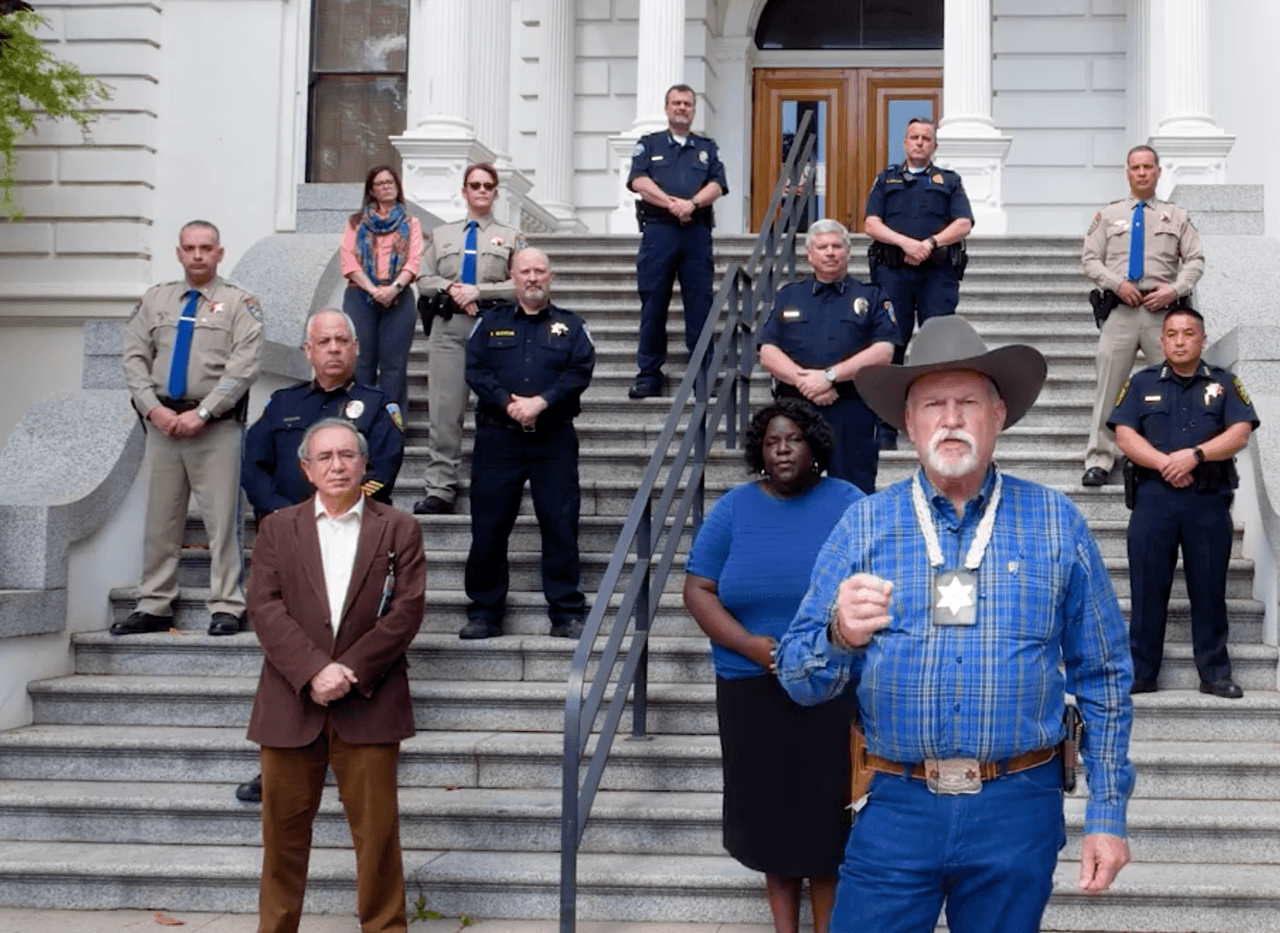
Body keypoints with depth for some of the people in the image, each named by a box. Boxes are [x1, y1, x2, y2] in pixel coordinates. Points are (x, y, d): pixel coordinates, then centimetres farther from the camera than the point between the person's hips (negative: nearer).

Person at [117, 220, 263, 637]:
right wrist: (154, 409, -7)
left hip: (217, 427, -4)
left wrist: (201, 413, -15)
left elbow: (243, 366, -10)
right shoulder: (155, 299, 12)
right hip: (161, 422, 4)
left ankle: (226, 608, 4)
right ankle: (154, 607, 16)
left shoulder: (239, 303, 0)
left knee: (221, 518, -2)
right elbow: (135, 358, 7)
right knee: (160, 518, 9)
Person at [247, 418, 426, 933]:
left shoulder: (399, 529, 6)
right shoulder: (277, 528, 8)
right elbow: (266, 607, -3)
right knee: (284, 830, 8)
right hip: (291, 703, 1)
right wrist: (314, 671, -16)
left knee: (377, 830, 2)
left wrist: (351, 671, -13)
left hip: (367, 704, -1)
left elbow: (406, 611, -4)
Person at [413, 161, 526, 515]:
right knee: (445, 409, -4)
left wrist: (479, 291, -9)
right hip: (449, 327, 2)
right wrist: (452, 289, -6)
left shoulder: (511, 237, 12)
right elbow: (424, 280, 13)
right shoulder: (441, 235, 19)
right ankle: (440, 490, -2)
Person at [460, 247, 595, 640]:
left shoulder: (570, 326, 12)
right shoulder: (491, 323, 13)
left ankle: (567, 613, 5)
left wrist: (541, 402, -16)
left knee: (561, 526, -2)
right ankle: (484, 612, 11)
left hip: (554, 438, 0)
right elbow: (475, 369, 1)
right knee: (488, 527, 1)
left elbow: (581, 371, -3)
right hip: (497, 438, 1)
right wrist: (509, 403, -15)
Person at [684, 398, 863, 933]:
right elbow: (698, 590, -1)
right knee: (769, 807, 8)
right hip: (752, 689, 2)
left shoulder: (848, 504, -1)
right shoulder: (734, 508, 2)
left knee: (827, 807, 1)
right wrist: (750, 645, -15)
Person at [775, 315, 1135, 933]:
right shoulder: (864, 524, 1)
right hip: (896, 808, 0)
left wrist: (1108, 814, 3)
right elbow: (799, 679, -2)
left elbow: (1103, 679, 6)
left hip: (1018, 812, 1)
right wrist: (841, 636, -24)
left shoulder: (1056, 523, 2)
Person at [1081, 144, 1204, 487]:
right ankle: (1099, 461, 2)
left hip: (1164, 311, 1)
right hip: (1121, 311, 0)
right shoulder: (1108, 215, 14)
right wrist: (1117, 283, -9)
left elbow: (1195, 260, 9)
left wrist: (1175, 290, -8)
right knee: (1109, 386, -3)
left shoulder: (1177, 216, 14)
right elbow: (1090, 261, 8)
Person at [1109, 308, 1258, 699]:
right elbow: (1124, 435, -1)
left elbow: (1240, 433, -3)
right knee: (1147, 588, 2)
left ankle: (1215, 673, 13)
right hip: (1154, 498, 0)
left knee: (1209, 589, 4)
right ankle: (1140, 673, 8)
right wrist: (1165, 463, -15)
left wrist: (1195, 454, -17)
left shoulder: (1224, 383, 10)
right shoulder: (1142, 383, 10)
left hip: (1210, 501, 0)